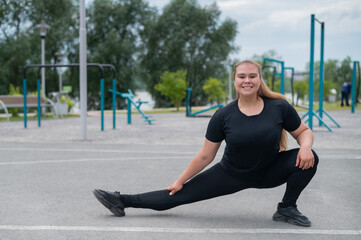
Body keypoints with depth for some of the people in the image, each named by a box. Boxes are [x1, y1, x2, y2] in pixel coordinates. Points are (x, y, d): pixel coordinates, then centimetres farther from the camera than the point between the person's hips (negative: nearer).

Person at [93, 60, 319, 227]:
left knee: (308, 158, -22)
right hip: (231, 175, -1)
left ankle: (287, 208, -1)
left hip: (268, 172, 1)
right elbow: (205, 156, -6)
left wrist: (305, 146, -26)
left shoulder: (279, 107, -16)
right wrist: (180, 181, -2)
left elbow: (304, 131, -1)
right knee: (177, 195, -4)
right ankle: (122, 201, 7)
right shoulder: (224, 116, -15)